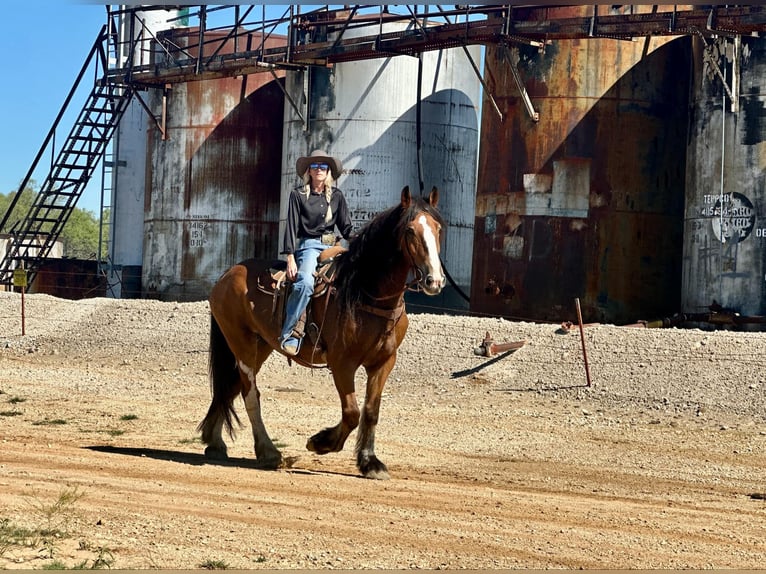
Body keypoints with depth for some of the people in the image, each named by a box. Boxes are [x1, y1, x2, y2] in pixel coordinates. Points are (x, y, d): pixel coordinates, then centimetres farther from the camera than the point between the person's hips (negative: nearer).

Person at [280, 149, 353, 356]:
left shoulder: (337, 196, 14)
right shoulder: (298, 194, 5)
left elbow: (346, 227, 14)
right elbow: (291, 226, -1)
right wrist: (290, 258, -11)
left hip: (331, 247, 5)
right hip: (308, 246, -5)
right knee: (305, 283, -33)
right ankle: (289, 334, -28)